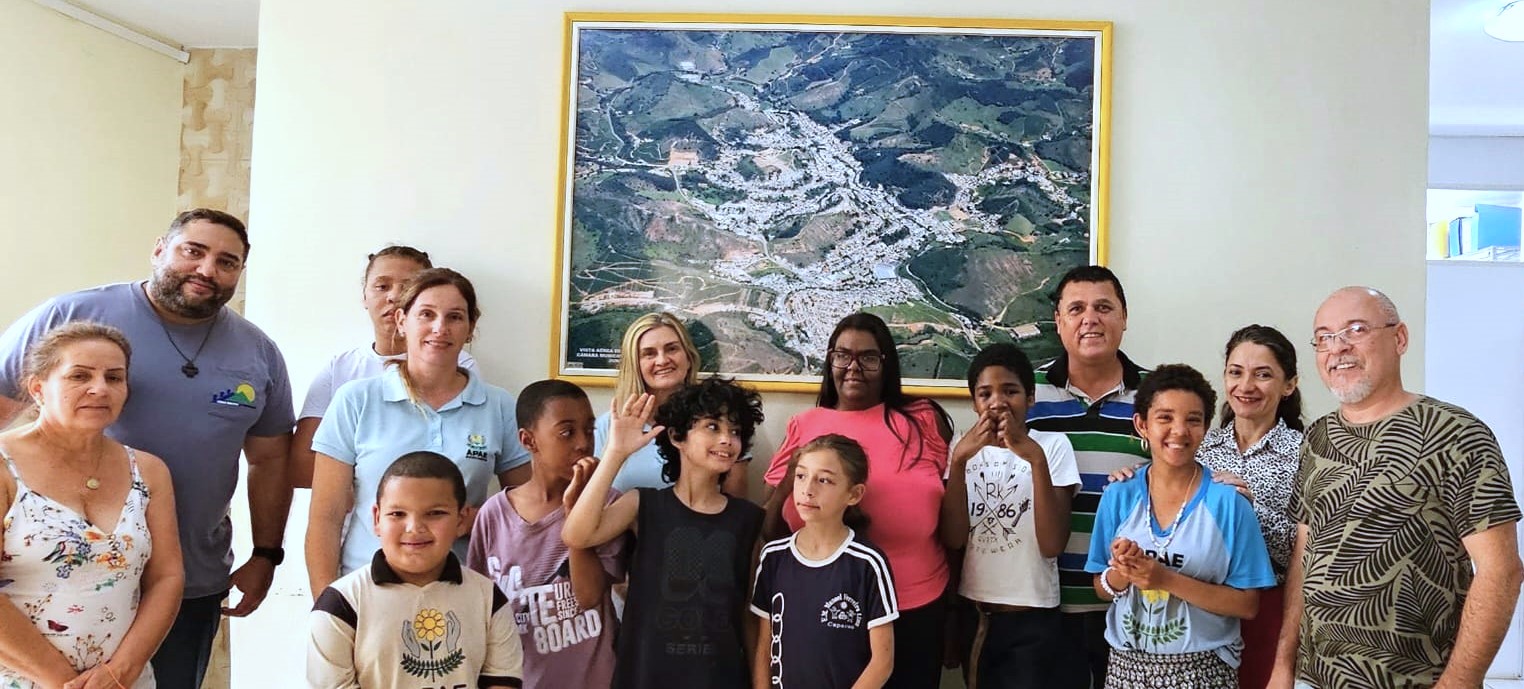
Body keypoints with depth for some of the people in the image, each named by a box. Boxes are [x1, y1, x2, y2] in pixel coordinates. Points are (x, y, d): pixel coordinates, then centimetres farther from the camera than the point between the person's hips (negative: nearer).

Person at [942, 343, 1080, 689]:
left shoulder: (1053, 445, -7)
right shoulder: (966, 448, 3)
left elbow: (1052, 545, -17)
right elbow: (953, 539, -10)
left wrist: (1037, 459, -25)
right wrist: (959, 459, -21)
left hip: (1032, 618, -3)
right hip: (973, 613, 3)